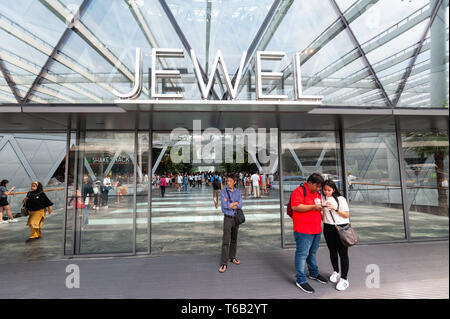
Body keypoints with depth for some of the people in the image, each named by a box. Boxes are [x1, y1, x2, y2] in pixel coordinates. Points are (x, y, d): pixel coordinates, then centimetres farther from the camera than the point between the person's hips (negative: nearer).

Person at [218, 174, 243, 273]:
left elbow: (240, 206, -12)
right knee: (226, 241, -8)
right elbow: (225, 205, -22)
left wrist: (230, 204, -20)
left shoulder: (238, 192, 1)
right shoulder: (223, 192, -9)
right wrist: (236, 203, -12)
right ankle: (224, 263, -2)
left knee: (234, 239, 15)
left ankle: (232, 257, 33)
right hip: (228, 218, -4)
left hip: (236, 218, 4)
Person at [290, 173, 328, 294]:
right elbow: (295, 207, -25)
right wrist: (313, 207, -23)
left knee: (312, 252, 22)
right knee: (302, 254, -1)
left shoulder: (317, 193, 15)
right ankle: (301, 280, 11)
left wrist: (322, 214, 12)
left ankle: (314, 273, 39)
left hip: (316, 229, 9)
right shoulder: (299, 191, -14)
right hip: (303, 230, -9)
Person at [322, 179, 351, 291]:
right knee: (332, 251, 16)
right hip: (328, 228, 4)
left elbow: (346, 215, -5)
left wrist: (335, 208, -18)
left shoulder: (340, 199, -8)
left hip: (341, 227, -4)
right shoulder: (323, 198, 2)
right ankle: (336, 272, 36)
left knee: (343, 253, 1)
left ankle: (344, 279, 13)